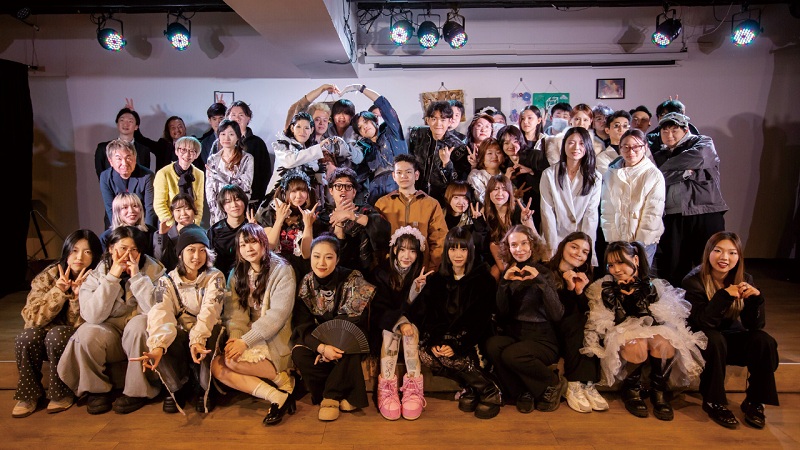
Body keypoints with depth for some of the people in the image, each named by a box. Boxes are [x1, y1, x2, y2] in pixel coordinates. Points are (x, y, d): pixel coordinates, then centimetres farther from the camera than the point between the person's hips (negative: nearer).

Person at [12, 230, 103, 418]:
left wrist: (78, 295, -32)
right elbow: (32, 317, -16)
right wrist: (58, 292, -28)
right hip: (45, 336, 2)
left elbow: (83, 324, -17)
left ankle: (62, 394, -11)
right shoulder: (48, 276, -7)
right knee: (26, 337, -28)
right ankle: (28, 394, -7)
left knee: (56, 335, -32)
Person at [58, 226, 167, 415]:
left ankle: (138, 392, -16)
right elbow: (92, 316, -17)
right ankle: (96, 390, -3)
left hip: (141, 336, -1)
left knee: (139, 324, -32)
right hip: (111, 333, 2)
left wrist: (136, 277, -22)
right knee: (87, 333, -27)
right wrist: (112, 277, -21)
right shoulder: (97, 273, -1)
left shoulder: (153, 270, -5)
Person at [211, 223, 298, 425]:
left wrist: (246, 341, -22)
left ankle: (283, 379, -8)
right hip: (248, 334, 7)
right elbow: (233, 312, 0)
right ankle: (277, 397, -20)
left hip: (275, 338, -6)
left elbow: (278, 314, -17)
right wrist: (234, 337, -20)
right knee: (216, 365, -18)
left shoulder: (281, 270, -9)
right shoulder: (237, 274, 10)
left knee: (232, 360, -27)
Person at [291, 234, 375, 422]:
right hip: (317, 341, 2)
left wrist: (333, 347, -29)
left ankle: (330, 397, -14)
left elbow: (355, 321, -20)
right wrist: (321, 347, -30)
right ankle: (341, 395, -16)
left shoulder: (353, 280, -18)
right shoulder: (306, 284, -10)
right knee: (298, 354, -26)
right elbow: (301, 326, -13)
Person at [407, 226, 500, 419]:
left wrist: (456, 346, -25)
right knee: (425, 353, -25)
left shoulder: (482, 278, -4)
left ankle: (490, 391, -9)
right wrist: (433, 342, -19)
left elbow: (480, 319, -13)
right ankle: (470, 387, -5)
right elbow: (426, 315, 0)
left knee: (449, 356, -31)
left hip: (471, 338, -4)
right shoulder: (437, 279, 7)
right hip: (443, 335, 4)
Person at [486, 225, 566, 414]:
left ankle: (554, 383, -2)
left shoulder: (543, 272, -2)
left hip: (542, 340, -3)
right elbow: (502, 314, -3)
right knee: (492, 345, -28)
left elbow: (557, 315, -15)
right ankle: (522, 393, -6)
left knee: (511, 355, -31)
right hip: (513, 335, 3)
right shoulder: (507, 274, 7)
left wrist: (540, 281, -23)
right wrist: (504, 283, -15)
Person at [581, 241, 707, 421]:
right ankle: (631, 390, -10)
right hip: (621, 337, -2)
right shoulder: (607, 288, 2)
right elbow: (618, 322, -6)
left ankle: (659, 392, -12)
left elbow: (656, 319, -7)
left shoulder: (651, 286, 5)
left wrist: (635, 294, -15)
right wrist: (620, 295, -17)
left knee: (664, 342, -32)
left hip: (652, 331, 2)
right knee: (637, 344, -35)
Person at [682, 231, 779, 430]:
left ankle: (754, 402, -7)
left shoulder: (744, 280, -7)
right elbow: (704, 323, -29)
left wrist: (755, 298, -29)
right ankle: (713, 402, -16)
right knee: (714, 340, -35)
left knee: (764, 341, -23)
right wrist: (724, 294, -39)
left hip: (730, 339, 4)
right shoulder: (693, 281, -19)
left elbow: (755, 326, -11)